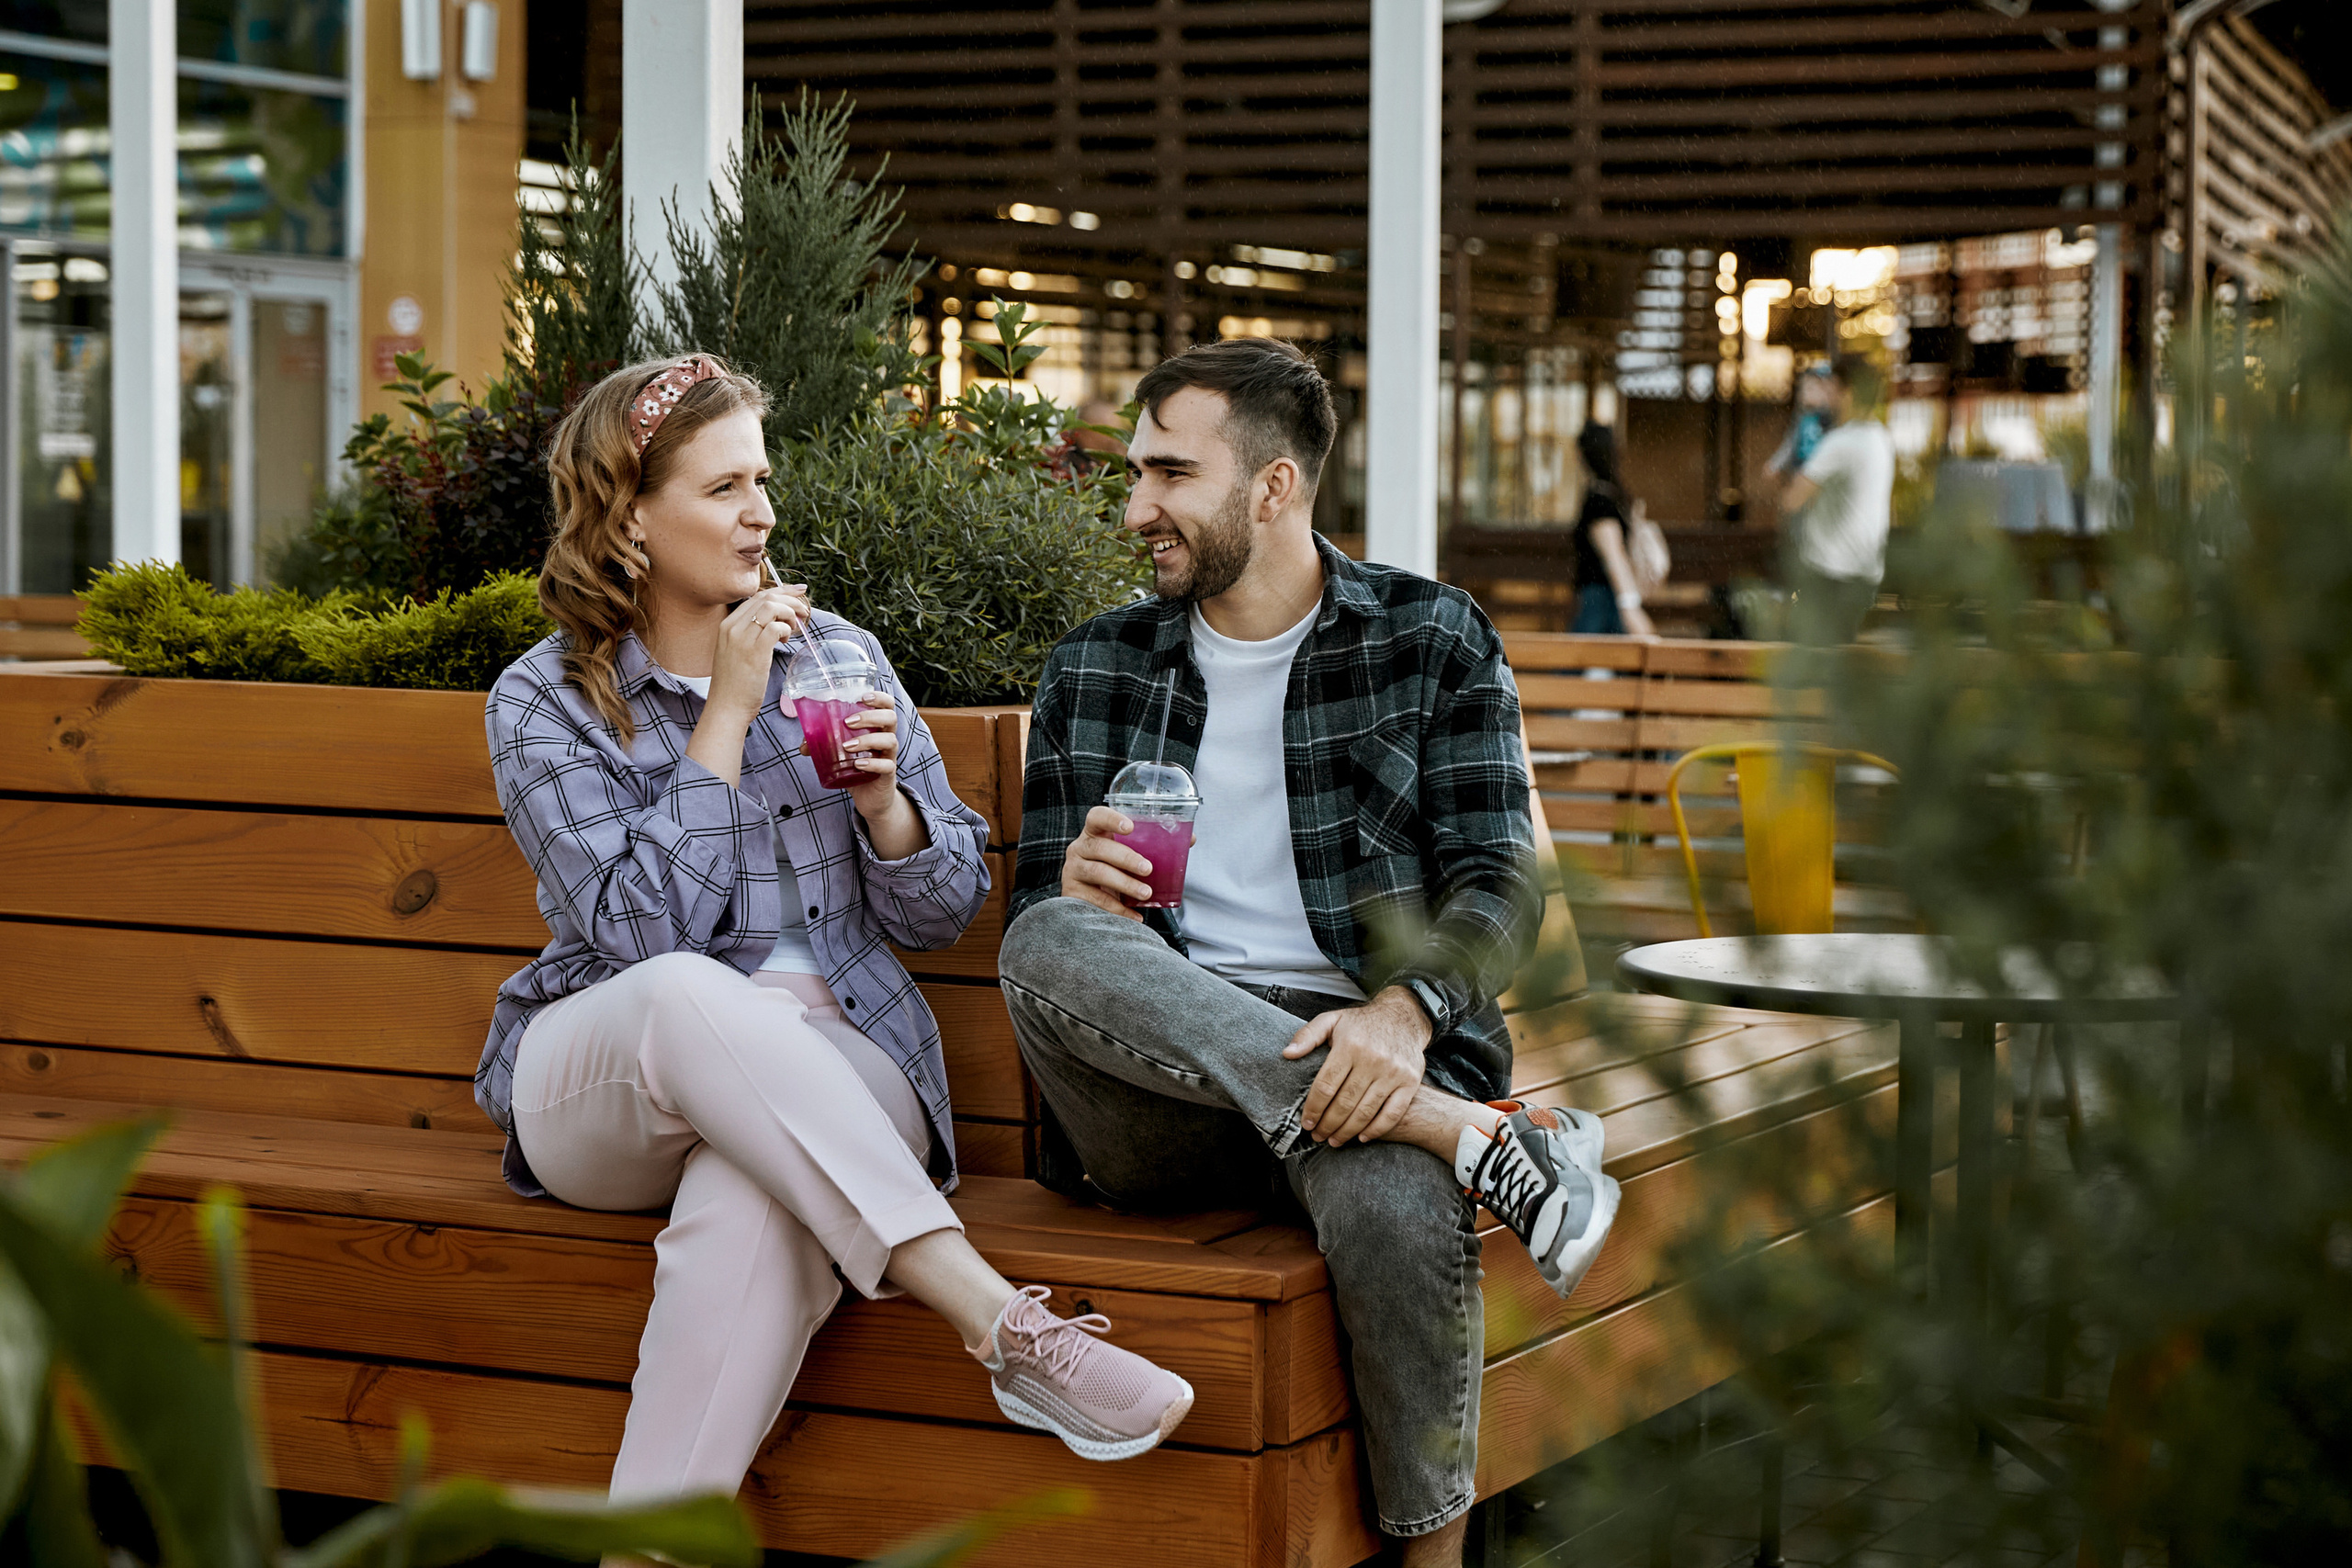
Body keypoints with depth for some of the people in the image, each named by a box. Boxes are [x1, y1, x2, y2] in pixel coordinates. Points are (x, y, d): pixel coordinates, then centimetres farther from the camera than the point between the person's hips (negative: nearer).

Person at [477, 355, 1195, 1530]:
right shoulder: (543, 702, 1)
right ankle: (1001, 1323, -45)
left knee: (750, 1213, -37)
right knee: (688, 995, -39)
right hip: (601, 1075, -1)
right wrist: (727, 714, -12)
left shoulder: (834, 653, 10)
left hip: (832, 1069, 1)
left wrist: (882, 795, -9)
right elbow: (645, 930, -13)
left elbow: (943, 913, 12)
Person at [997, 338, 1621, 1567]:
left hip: (1361, 1052, -2)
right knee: (1052, 945, -32)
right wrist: (1077, 896, -8)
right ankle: (1475, 1136, -32)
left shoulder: (1433, 641, 10)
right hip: (1154, 1097, 3)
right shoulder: (1091, 671, 17)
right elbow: (1033, 918, 18)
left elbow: (1499, 885, 1)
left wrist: (1405, 1010, -21)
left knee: (1396, 1213, -38)